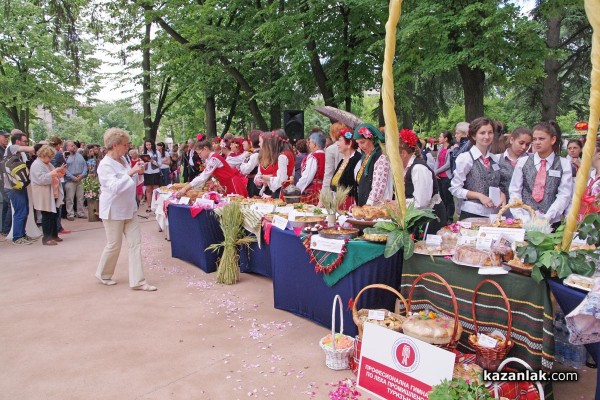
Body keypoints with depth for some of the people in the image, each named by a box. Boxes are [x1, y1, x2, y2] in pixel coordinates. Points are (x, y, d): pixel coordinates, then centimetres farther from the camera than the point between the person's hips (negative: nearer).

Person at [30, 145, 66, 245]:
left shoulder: (48, 164, 17)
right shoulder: (37, 165, -12)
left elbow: (55, 176, 23)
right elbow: (42, 179, -24)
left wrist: (61, 171, 4)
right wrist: (54, 172, -24)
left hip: (53, 195, 9)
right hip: (44, 196, -9)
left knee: (53, 215, 13)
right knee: (47, 216, -5)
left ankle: (54, 235, 21)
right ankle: (47, 238, 0)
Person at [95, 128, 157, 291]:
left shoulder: (123, 160, 6)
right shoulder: (105, 165, -16)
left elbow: (132, 183, 18)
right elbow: (115, 187, -29)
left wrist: (138, 173, 0)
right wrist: (130, 172, -30)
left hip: (129, 209, 7)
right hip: (114, 211, -7)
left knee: (135, 242, 3)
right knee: (114, 245, 5)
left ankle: (137, 281, 6)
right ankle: (103, 274, 31)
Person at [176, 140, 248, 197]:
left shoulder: (214, 159, -20)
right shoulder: (209, 159, 10)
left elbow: (203, 177, -23)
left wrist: (185, 188, -22)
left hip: (234, 183, -9)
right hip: (229, 185, 9)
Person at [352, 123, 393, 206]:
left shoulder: (381, 158, -11)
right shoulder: (364, 158, 15)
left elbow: (378, 187, -18)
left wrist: (368, 205, -19)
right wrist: (357, 205, 11)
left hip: (377, 206, -7)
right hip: (362, 207, 7)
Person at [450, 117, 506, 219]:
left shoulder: (495, 159, 7)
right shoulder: (465, 158, -8)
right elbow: (455, 189, -9)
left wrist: (501, 194, -1)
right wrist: (479, 196, -17)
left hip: (493, 213, 5)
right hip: (472, 213, -5)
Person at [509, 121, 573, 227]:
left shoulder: (564, 165, 3)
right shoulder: (523, 162, 4)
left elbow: (564, 196, -3)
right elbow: (514, 191, 3)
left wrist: (546, 218, -13)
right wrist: (520, 217, -9)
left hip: (551, 222, 0)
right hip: (524, 221, 1)